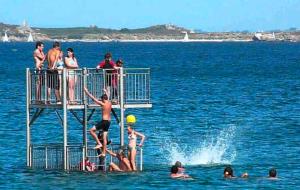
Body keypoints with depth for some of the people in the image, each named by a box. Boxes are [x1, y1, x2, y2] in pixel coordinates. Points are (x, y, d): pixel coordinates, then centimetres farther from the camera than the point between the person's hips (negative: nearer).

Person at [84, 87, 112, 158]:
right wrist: (105, 92, 52)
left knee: (91, 130, 0)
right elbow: (107, 99, 33)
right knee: (104, 137, 10)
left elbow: (93, 98, -8)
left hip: (104, 121, -8)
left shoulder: (103, 104, -12)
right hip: (108, 122, 8)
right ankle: (103, 153, 11)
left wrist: (87, 92, 1)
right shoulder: (110, 103, 8)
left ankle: (99, 143, -6)